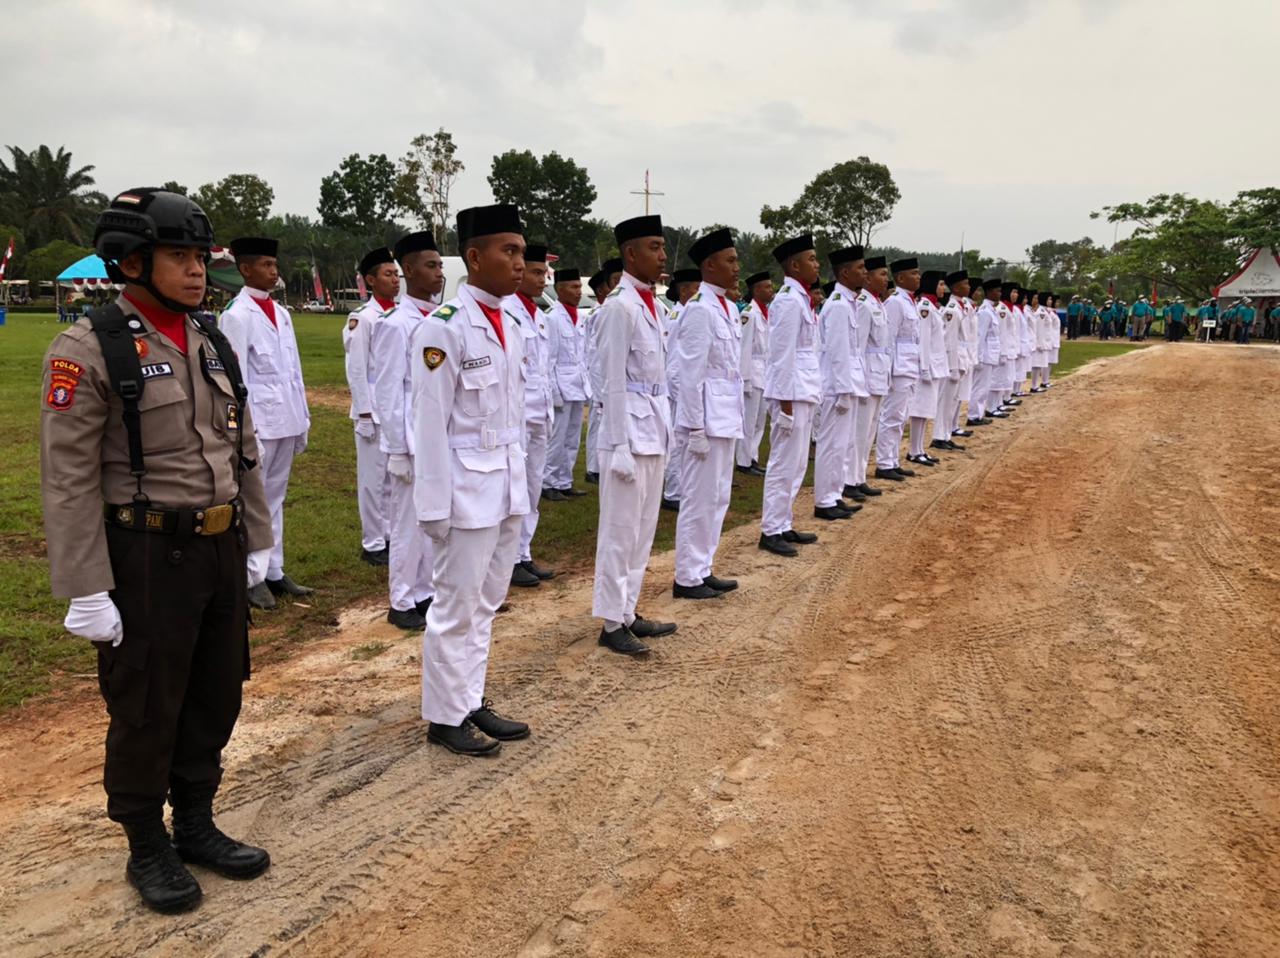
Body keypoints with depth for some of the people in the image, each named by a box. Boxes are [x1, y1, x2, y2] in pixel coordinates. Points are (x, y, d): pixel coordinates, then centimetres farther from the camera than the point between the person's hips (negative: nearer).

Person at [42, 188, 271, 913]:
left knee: (216, 697, 16)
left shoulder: (214, 344, 7)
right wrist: (86, 592, -15)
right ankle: (147, 848, 29)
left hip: (221, 550, 6)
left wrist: (255, 545, 12)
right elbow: (69, 481, -14)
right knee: (146, 710, 8)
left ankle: (197, 826, 36)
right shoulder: (88, 350, -12)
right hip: (146, 556, -6)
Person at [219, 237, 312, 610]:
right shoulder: (236, 315, -8)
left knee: (275, 498, 13)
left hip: (286, 421, 7)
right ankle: (251, 577, 10)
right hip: (259, 422, -7)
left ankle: (274, 572, 21)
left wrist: (303, 419, 13)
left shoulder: (281, 313, 13)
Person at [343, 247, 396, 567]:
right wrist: (365, 414, -13)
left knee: (395, 477, 12)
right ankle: (373, 544, 11)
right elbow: (356, 371, -10)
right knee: (374, 479, 3)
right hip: (375, 411, -6)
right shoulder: (362, 318, -9)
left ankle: (391, 535, 23)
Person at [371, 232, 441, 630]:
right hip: (413, 442, -7)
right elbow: (388, 393, -12)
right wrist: (400, 450, -13)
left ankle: (427, 593, 27)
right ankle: (402, 603, 16)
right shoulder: (396, 325, -11)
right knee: (410, 523, 3)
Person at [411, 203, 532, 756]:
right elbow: (430, 423, -15)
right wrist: (435, 504, -14)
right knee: (457, 606, 4)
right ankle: (444, 717, 19)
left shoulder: (512, 324, 9)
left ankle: (472, 704, 29)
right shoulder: (444, 327, -15)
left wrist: (520, 482, 14)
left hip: (508, 485, 8)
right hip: (467, 487, -7)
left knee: (485, 603, 16)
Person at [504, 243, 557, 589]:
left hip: (538, 416, 8)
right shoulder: (505, 312, -11)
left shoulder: (539, 316, 16)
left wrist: (548, 411, 17)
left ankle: (523, 555, 22)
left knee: (532, 489, 12)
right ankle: (507, 560, 8)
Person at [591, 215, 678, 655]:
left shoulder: (651, 302, 12)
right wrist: (620, 445, -18)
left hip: (655, 426, 9)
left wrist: (662, 429, 14)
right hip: (630, 424, -9)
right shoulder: (620, 306, -15)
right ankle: (612, 623, 10)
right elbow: (613, 380, -16)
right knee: (621, 528, -1)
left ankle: (628, 612, 26)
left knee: (643, 527, 15)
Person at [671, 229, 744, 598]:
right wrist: (696, 428, -18)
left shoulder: (727, 306, 12)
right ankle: (687, 578, 8)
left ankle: (702, 570, 25)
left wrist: (735, 416, 15)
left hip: (726, 415, 9)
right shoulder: (699, 309, -15)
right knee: (700, 498, -2)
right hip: (707, 415, -9)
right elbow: (690, 373, -17)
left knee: (717, 497, 15)